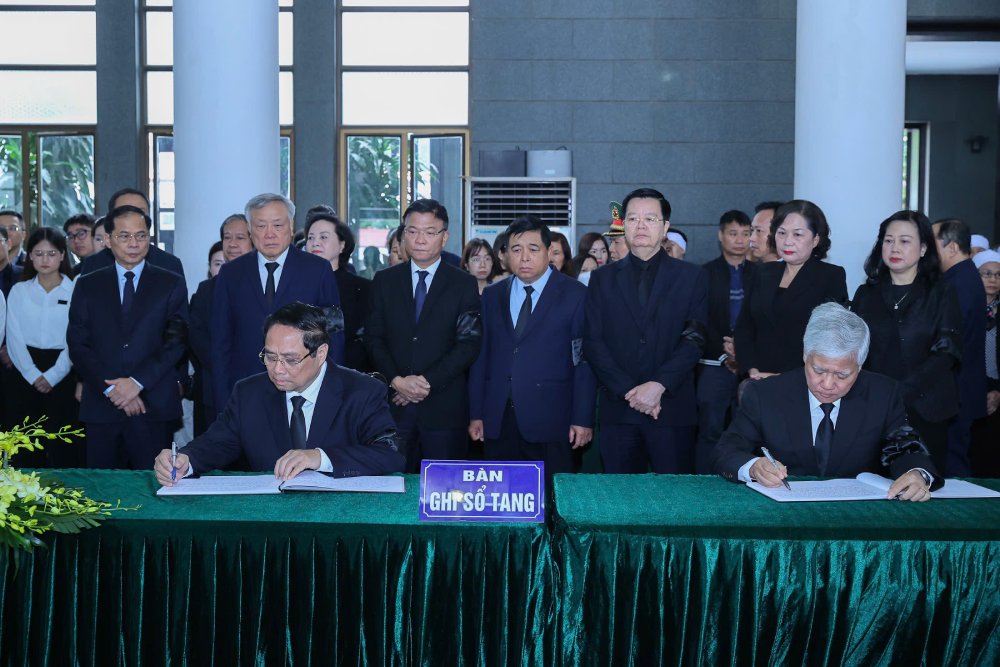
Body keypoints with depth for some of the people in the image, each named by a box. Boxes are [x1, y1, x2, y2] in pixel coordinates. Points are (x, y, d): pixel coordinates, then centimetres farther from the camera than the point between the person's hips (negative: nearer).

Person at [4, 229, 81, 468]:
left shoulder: (75, 291, 0)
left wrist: (52, 376, -11)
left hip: (63, 377, -2)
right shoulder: (19, 291, 7)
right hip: (25, 377, 2)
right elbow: (14, 338, 2)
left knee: (63, 446, -1)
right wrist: (33, 375, -10)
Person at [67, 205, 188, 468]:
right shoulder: (87, 285, 12)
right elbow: (77, 345, 5)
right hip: (101, 407, 2)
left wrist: (137, 382, -12)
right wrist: (111, 388, -8)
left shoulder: (172, 284, 7)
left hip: (154, 407, -1)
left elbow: (176, 341, -1)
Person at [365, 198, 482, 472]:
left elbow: (468, 344, -4)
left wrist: (428, 382, -12)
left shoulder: (464, 285, 3)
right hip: (394, 405, 2)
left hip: (443, 408, -2)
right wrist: (397, 381, -9)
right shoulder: (384, 281, 10)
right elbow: (373, 338, 6)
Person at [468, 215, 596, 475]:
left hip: (550, 422, -3)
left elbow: (584, 360, -3)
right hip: (497, 422, 3)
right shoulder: (492, 295, 12)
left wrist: (583, 419, -8)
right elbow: (481, 355, 11)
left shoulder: (576, 295, 0)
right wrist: (475, 414, 7)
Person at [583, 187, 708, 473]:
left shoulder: (692, 276, 8)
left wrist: (658, 385, -14)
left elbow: (694, 339, -2)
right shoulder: (602, 279, 12)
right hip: (617, 410, 1)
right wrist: (628, 391, -9)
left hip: (673, 408, -1)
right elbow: (593, 342, 3)